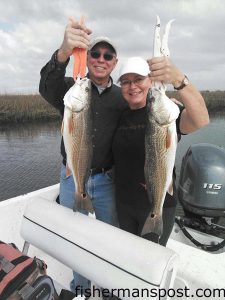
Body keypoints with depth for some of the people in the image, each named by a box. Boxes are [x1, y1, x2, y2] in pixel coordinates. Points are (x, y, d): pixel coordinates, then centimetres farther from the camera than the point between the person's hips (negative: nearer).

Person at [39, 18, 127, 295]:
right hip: (72, 179, -1)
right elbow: (47, 86, -28)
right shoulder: (71, 87, -4)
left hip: (107, 180, 2)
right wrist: (63, 52, -46)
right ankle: (80, 287, 46)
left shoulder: (122, 97, 2)